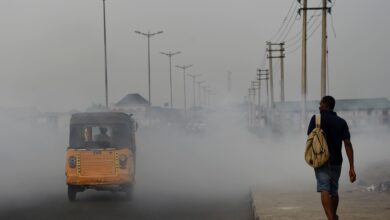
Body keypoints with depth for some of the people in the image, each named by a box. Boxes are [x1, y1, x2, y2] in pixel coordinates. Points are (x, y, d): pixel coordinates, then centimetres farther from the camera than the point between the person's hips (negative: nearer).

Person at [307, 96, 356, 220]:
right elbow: (348, 144, -6)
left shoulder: (316, 119, -4)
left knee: (324, 190, -10)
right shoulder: (341, 122, 2)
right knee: (334, 190, 19)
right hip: (336, 161, 4)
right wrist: (352, 168, -8)